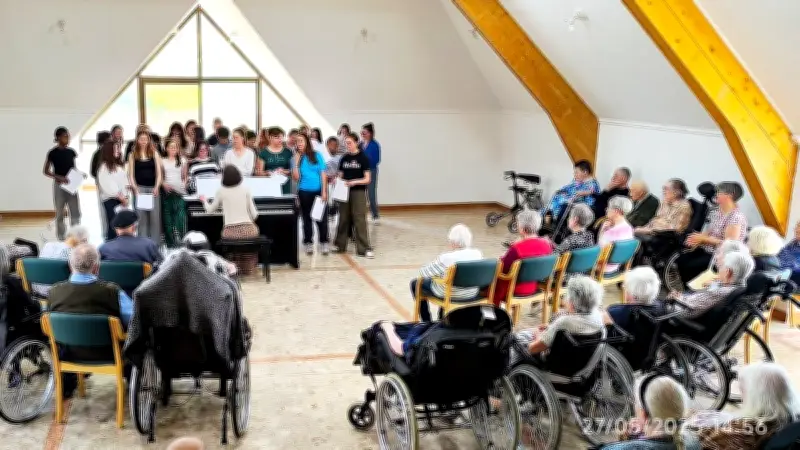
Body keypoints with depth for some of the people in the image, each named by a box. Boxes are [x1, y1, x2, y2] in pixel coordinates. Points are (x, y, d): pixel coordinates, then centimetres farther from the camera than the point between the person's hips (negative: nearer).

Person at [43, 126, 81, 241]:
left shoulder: (71, 152, 5)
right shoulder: (53, 153, -8)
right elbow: (45, 171, -6)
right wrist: (59, 177, -20)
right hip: (59, 185, -4)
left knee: (76, 213, 1)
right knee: (60, 214, 4)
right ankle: (61, 239, 12)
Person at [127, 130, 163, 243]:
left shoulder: (154, 153, 8)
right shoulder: (133, 155, 7)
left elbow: (159, 172, 4)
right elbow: (131, 174, 4)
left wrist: (157, 187, -9)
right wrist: (135, 188, -9)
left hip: (153, 188, 1)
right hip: (139, 188, -1)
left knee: (155, 217, -1)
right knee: (141, 217, -1)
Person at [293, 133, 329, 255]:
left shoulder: (316, 155, 2)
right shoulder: (296, 158, 3)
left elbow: (323, 174, 2)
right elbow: (296, 178, -4)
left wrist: (324, 191, -4)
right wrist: (296, 163, -13)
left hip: (319, 190, -1)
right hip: (304, 192, 1)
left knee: (322, 217, 0)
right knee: (307, 218, 8)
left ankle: (324, 243, 11)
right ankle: (308, 244, 17)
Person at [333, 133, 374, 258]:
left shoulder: (363, 158, -4)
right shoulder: (344, 159, 9)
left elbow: (367, 179, -6)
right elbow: (340, 176, 14)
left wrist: (354, 182, -21)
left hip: (358, 192, -4)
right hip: (345, 191, 4)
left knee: (359, 220, -7)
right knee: (343, 219, 10)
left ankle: (364, 249, -5)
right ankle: (340, 245, 21)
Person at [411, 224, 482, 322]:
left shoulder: (446, 258, -29)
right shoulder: (478, 254, -13)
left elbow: (424, 272, -16)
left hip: (450, 295, -5)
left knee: (416, 283, 19)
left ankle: (427, 322, 27)